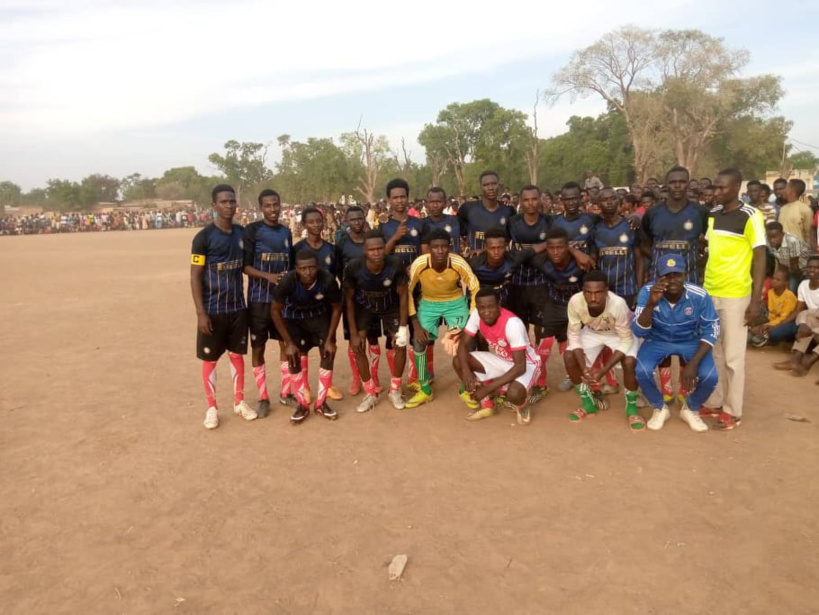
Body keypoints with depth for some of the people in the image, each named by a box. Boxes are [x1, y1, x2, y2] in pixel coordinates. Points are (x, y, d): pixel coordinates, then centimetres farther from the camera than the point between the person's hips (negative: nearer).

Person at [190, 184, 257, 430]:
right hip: (213, 310, -4)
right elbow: (195, 277, -11)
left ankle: (239, 401, 27)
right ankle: (212, 407, 20)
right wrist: (201, 313, -15)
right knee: (210, 359, 7)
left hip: (238, 307, 5)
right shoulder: (204, 237, -11)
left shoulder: (242, 233, 4)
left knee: (237, 354, 14)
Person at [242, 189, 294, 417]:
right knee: (258, 347, 3)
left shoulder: (286, 232, 10)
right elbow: (245, 265, -11)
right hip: (259, 299, -5)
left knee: (287, 343, 9)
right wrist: (268, 276, -24)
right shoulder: (252, 230, -6)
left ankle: (285, 393, 24)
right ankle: (263, 398, 16)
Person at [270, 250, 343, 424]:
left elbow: (336, 308, -14)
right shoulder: (287, 281, -34)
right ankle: (302, 404, 9)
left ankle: (321, 403, 8)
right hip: (293, 318, -1)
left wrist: (330, 339, -14)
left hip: (320, 315, 1)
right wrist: (288, 342, -18)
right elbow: (275, 311, -19)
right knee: (294, 358, -9)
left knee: (328, 354, -9)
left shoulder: (328, 280, -33)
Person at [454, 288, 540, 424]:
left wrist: (488, 388, -37)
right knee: (458, 361, -13)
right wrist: (466, 371, -30)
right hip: (499, 359, 6)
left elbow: (520, 366, -34)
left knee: (514, 393, -38)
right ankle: (486, 405, 4)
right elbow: (464, 344, -10)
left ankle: (521, 407, 3)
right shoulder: (476, 314, -18)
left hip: (525, 363, -6)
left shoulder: (513, 324, -35)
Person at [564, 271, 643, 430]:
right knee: (569, 357, -16)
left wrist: (603, 370, -34)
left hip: (621, 333, -3)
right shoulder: (575, 301, -34)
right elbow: (573, 335, -20)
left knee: (629, 362, -28)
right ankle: (589, 402, 8)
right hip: (592, 331, 3)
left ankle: (631, 407, 0)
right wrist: (584, 368, -30)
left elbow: (626, 340, -29)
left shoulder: (618, 304, -41)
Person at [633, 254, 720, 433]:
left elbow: (711, 331, -12)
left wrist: (693, 364, -24)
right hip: (657, 340, 0)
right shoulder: (647, 292, -23)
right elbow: (639, 332, -25)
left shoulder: (699, 296, -23)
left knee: (709, 376, -23)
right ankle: (660, 409, 6)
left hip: (691, 341, 1)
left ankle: (691, 409, 12)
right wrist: (651, 303, -42)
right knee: (642, 371, -28)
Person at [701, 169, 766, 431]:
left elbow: (760, 258, -11)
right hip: (709, 292, 6)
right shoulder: (712, 214, 9)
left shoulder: (751, 216, -9)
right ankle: (714, 402, 25)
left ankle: (733, 410, 12)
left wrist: (756, 300, -16)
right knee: (712, 351, 13)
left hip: (735, 294, -6)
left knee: (733, 355, 2)